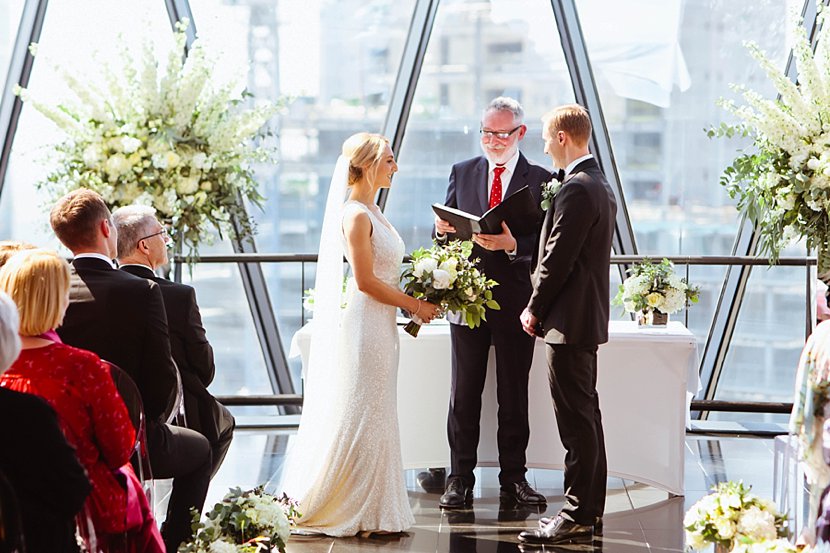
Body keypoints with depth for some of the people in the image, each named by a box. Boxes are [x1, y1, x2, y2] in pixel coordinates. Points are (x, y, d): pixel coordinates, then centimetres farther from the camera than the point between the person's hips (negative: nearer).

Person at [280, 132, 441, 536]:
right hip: (362, 325, -10)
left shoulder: (371, 212, 14)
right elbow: (365, 281, -18)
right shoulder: (355, 215, -14)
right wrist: (414, 305, -11)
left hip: (378, 325, 10)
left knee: (373, 415, 12)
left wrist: (410, 306, 7)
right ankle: (355, 513, 6)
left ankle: (369, 511, 18)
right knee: (359, 415, -3)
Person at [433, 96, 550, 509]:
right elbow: (447, 235, 10)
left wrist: (513, 244, -24)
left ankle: (513, 478, 15)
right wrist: (444, 230, -13)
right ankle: (460, 478, 11)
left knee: (514, 394, 6)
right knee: (464, 393, 5)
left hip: (515, 300, -2)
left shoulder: (540, 180, 1)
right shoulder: (462, 173, 10)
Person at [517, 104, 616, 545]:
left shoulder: (576, 189, -17)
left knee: (576, 420, -6)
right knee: (586, 414, 14)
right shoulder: (600, 185, 15)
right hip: (589, 315, 10)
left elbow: (558, 258, -19)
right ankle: (590, 510, 20)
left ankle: (576, 516, -2)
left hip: (570, 319, -10)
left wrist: (535, 309, -8)